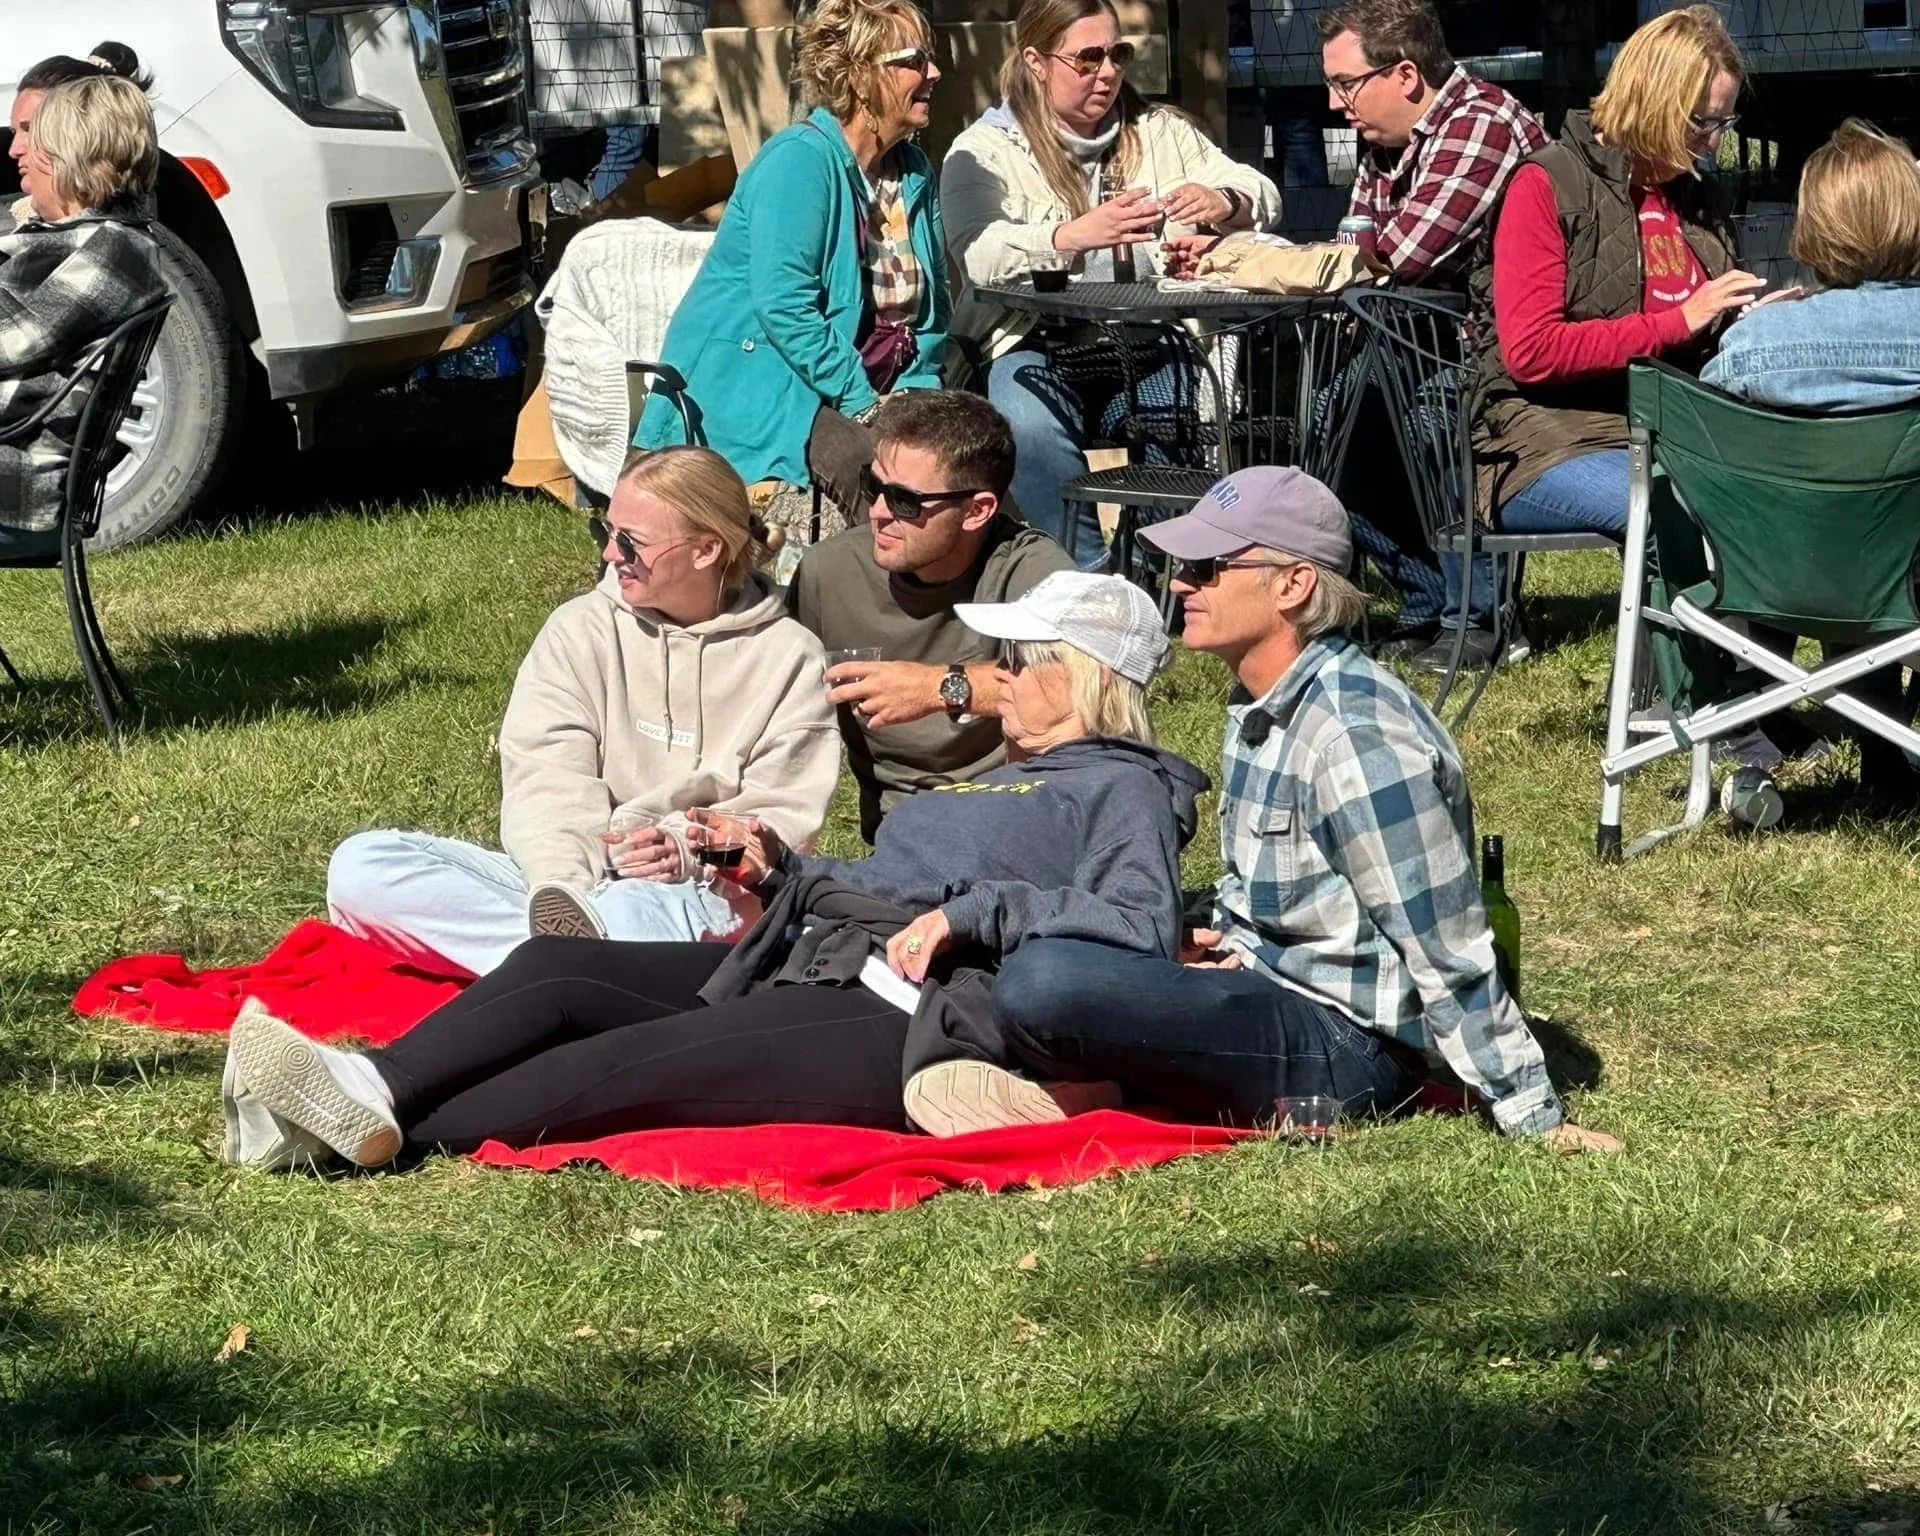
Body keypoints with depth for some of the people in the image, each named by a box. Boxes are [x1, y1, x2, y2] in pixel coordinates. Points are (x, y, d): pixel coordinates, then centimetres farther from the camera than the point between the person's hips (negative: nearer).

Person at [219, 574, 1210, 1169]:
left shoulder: (1124, 790, 5)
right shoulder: (1006, 780, 34)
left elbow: (1141, 927, -14)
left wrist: (976, 912, -19)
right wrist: (784, 871, 19)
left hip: (900, 1024, -9)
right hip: (803, 967, 9)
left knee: (643, 1065, -27)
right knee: (554, 970, -11)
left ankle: (391, 1130, -37)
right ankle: (372, 1093, -29)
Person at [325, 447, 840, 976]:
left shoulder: (786, 657, 5)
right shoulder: (580, 629, 9)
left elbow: (785, 815, -1)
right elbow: (548, 779, -4)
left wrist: (686, 849, -20)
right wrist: (558, 889, -24)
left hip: (699, 889, -5)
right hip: (571, 879, 5)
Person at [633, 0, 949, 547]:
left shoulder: (913, 171, 12)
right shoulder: (799, 158, -13)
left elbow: (932, 302, 17)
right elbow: (783, 304, -22)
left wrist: (916, 390, 0)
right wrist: (863, 404, -22)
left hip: (863, 394, 8)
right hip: (756, 384, -8)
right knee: (864, 459, -34)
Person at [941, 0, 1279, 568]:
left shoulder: (1162, 132, 18)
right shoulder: (984, 151, 5)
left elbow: (1262, 196, 12)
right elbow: (979, 253, -14)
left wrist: (1224, 203, -14)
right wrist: (1076, 235, -33)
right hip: (1038, 344, -2)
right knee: (1036, 432, -35)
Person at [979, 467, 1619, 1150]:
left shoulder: (1355, 737, -23)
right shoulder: (1259, 705, 8)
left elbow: (1449, 954, -21)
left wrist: (1537, 1120, -19)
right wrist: (1209, 944, 2)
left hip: (1343, 1046, -10)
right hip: (1265, 985, 10)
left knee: (1042, 985, -29)